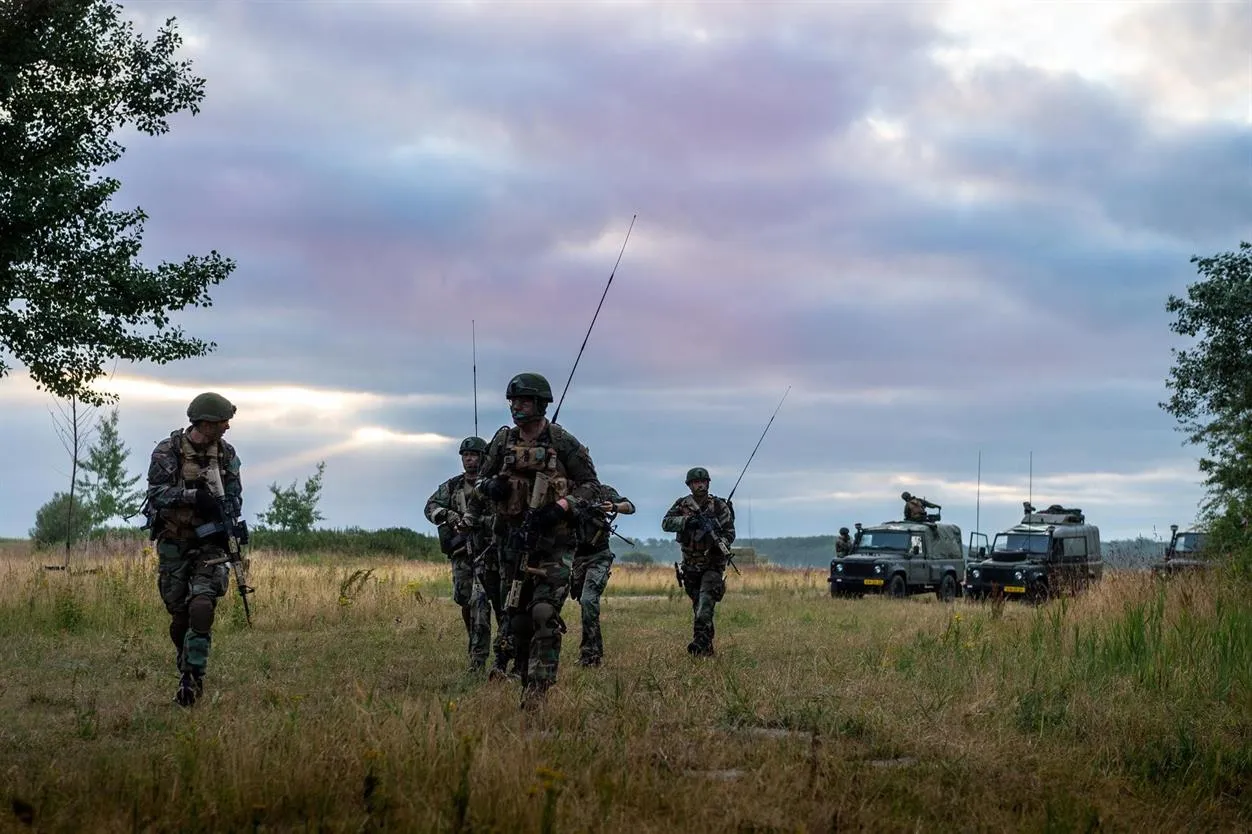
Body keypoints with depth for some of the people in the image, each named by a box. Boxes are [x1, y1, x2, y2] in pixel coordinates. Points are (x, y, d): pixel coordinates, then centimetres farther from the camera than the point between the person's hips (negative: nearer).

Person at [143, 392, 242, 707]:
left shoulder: (226, 454, 4)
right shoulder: (168, 451, -6)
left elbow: (235, 500, 9)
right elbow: (157, 493, -15)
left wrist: (217, 507, -12)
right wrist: (195, 496, -26)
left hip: (210, 541, 1)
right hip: (173, 542, -1)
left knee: (202, 607, -17)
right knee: (179, 614, 6)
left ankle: (192, 678, -14)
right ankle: (187, 670, 25)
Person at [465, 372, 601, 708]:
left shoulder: (562, 442, -6)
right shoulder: (504, 440, 6)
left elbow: (591, 486, -3)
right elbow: (481, 481, 18)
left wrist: (561, 506, -18)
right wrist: (490, 486, -6)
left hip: (553, 543, -5)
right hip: (513, 541, 5)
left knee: (544, 613, -16)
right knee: (517, 617, 7)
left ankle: (539, 687, -14)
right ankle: (525, 681, 17)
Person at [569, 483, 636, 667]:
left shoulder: (603, 491, -2)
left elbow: (630, 507, -9)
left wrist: (613, 507, -30)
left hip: (598, 557, -5)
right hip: (578, 556, 5)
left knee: (588, 600, -19)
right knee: (586, 603, 11)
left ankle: (589, 652, -18)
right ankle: (596, 652, 23)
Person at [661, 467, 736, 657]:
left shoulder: (719, 506, -5)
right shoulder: (682, 505, 2)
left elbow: (730, 532, -8)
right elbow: (666, 523, -11)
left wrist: (720, 543, -30)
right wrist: (687, 520, -26)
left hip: (713, 564, -4)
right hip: (691, 566, 4)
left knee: (706, 602, -22)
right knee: (697, 606, 9)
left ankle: (701, 641, -32)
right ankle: (707, 648, 18)